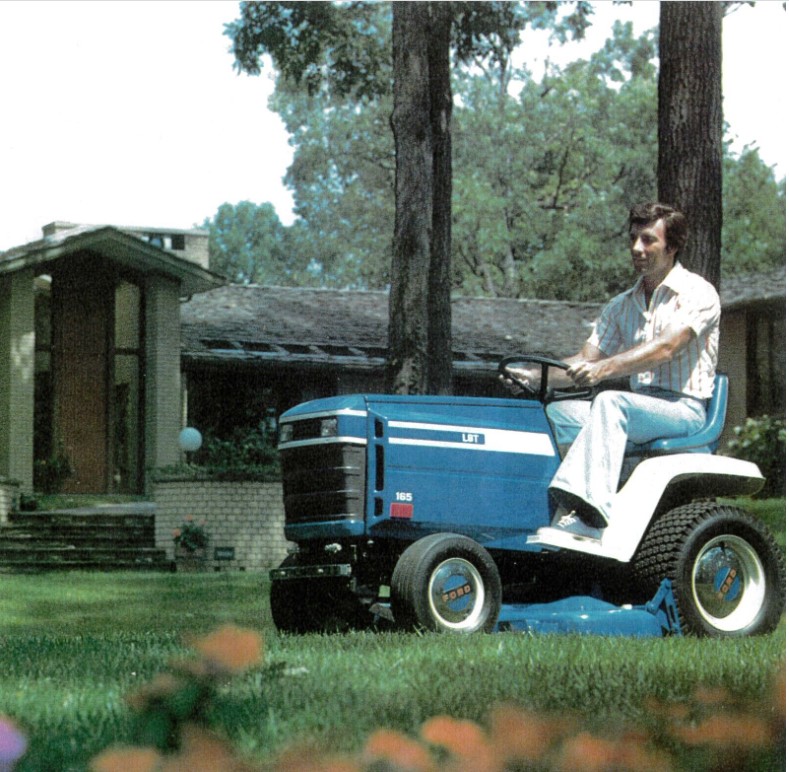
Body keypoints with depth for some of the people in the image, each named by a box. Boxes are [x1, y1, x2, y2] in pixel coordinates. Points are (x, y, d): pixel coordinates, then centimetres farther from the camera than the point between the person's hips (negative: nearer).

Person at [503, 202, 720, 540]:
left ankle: (592, 514, -47)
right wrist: (534, 376, -10)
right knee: (556, 413, -16)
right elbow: (584, 361, 10)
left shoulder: (697, 293, -5)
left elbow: (665, 348, -22)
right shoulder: (622, 306, 17)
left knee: (610, 402, -34)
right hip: (637, 406, 7)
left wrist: (605, 368, -38)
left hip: (684, 408, -7)